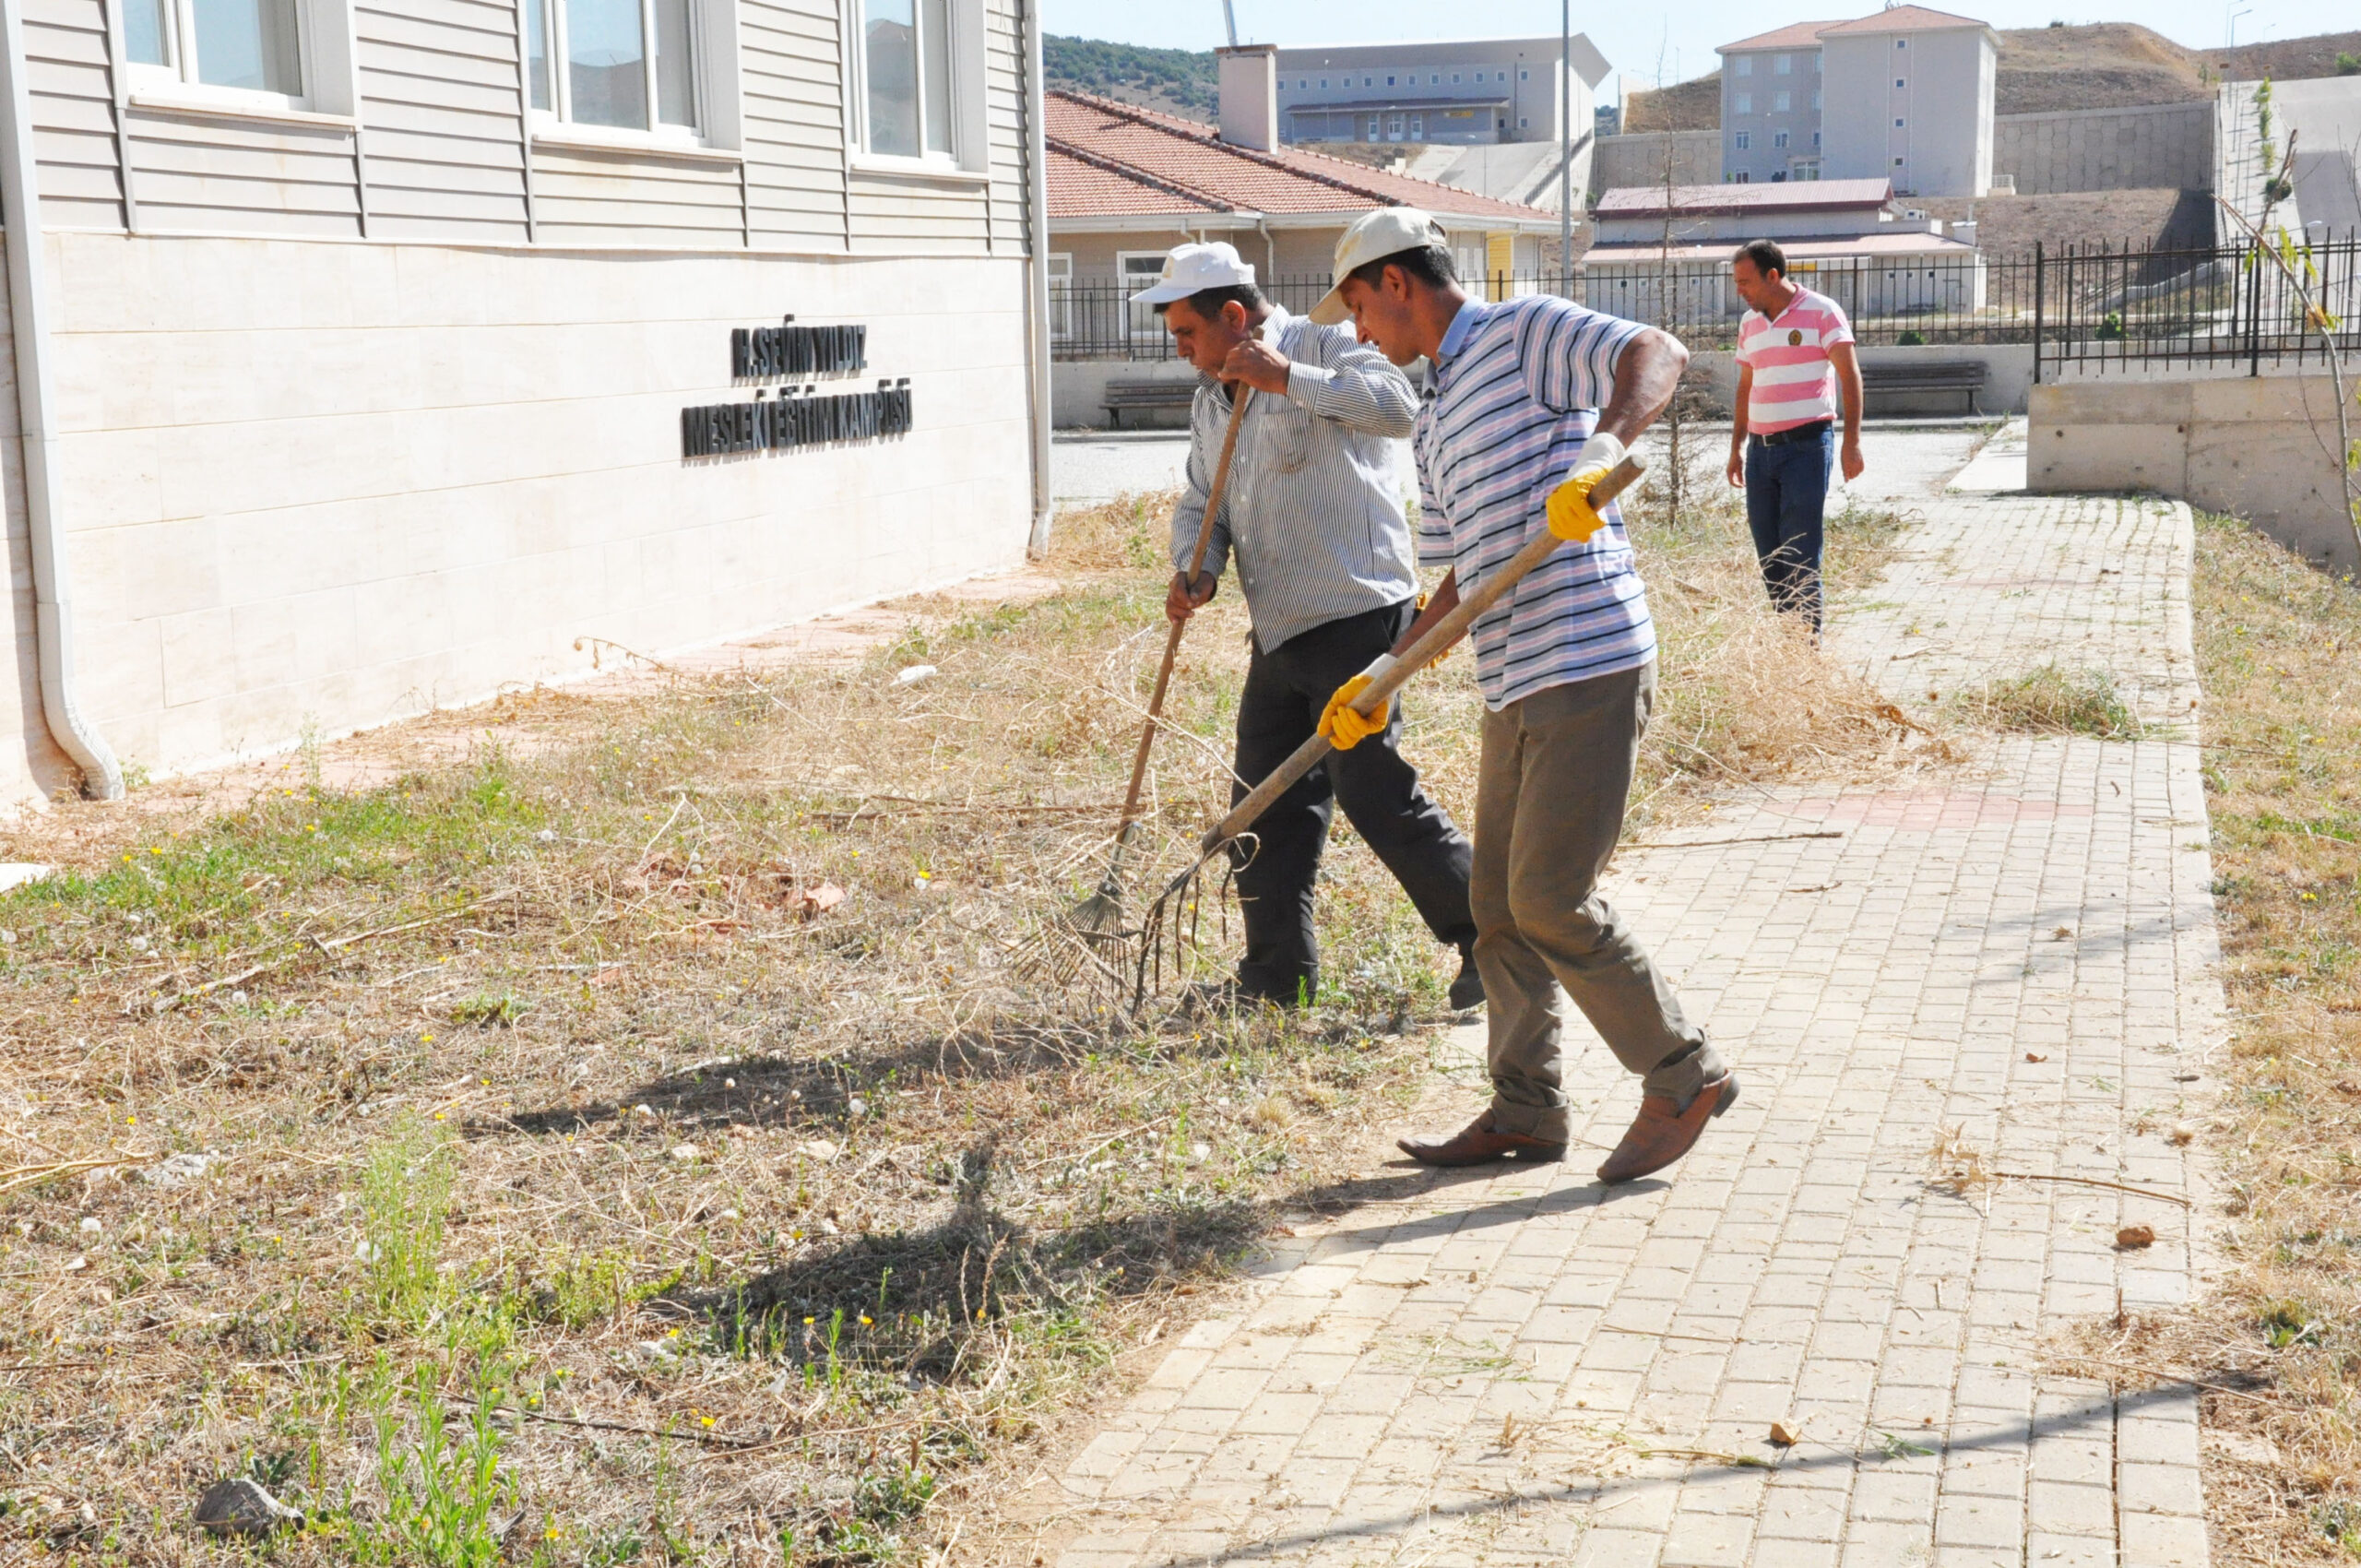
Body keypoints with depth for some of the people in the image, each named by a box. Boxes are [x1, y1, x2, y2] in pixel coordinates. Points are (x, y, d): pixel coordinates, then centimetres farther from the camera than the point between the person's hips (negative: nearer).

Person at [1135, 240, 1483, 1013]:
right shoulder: (1211, 398, 17)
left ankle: (1494, 938, 6)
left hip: (1356, 615, -9)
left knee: (1374, 792, -9)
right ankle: (1276, 976, 21)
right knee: (1266, 803, 10)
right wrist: (1195, 570, -3)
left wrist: (1286, 377, -27)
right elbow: (1200, 501, 17)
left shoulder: (1325, 349, -9)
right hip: (1279, 630, 9)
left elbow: (1398, 406, -27)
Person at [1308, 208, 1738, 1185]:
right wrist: (1381, 678, 20)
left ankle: (1684, 1077, 8)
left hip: (1591, 667, -9)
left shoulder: (1526, 332, -5)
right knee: (1499, 905, 11)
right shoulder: (1435, 417, 21)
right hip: (1514, 686, 9)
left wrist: (1603, 452, -39)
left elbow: (1660, 354, -21)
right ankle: (1526, 1111, 22)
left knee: (1552, 899, -9)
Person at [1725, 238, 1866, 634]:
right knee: (1768, 554, 6)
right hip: (1761, 449, 6)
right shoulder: (1749, 324, 14)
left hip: (1806, 445, -6)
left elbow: (1850, 375, -8)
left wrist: (1852, 441, -15)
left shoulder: (1821, 312, -5)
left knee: (1800, 556, -9)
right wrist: (1737, 448, 18)